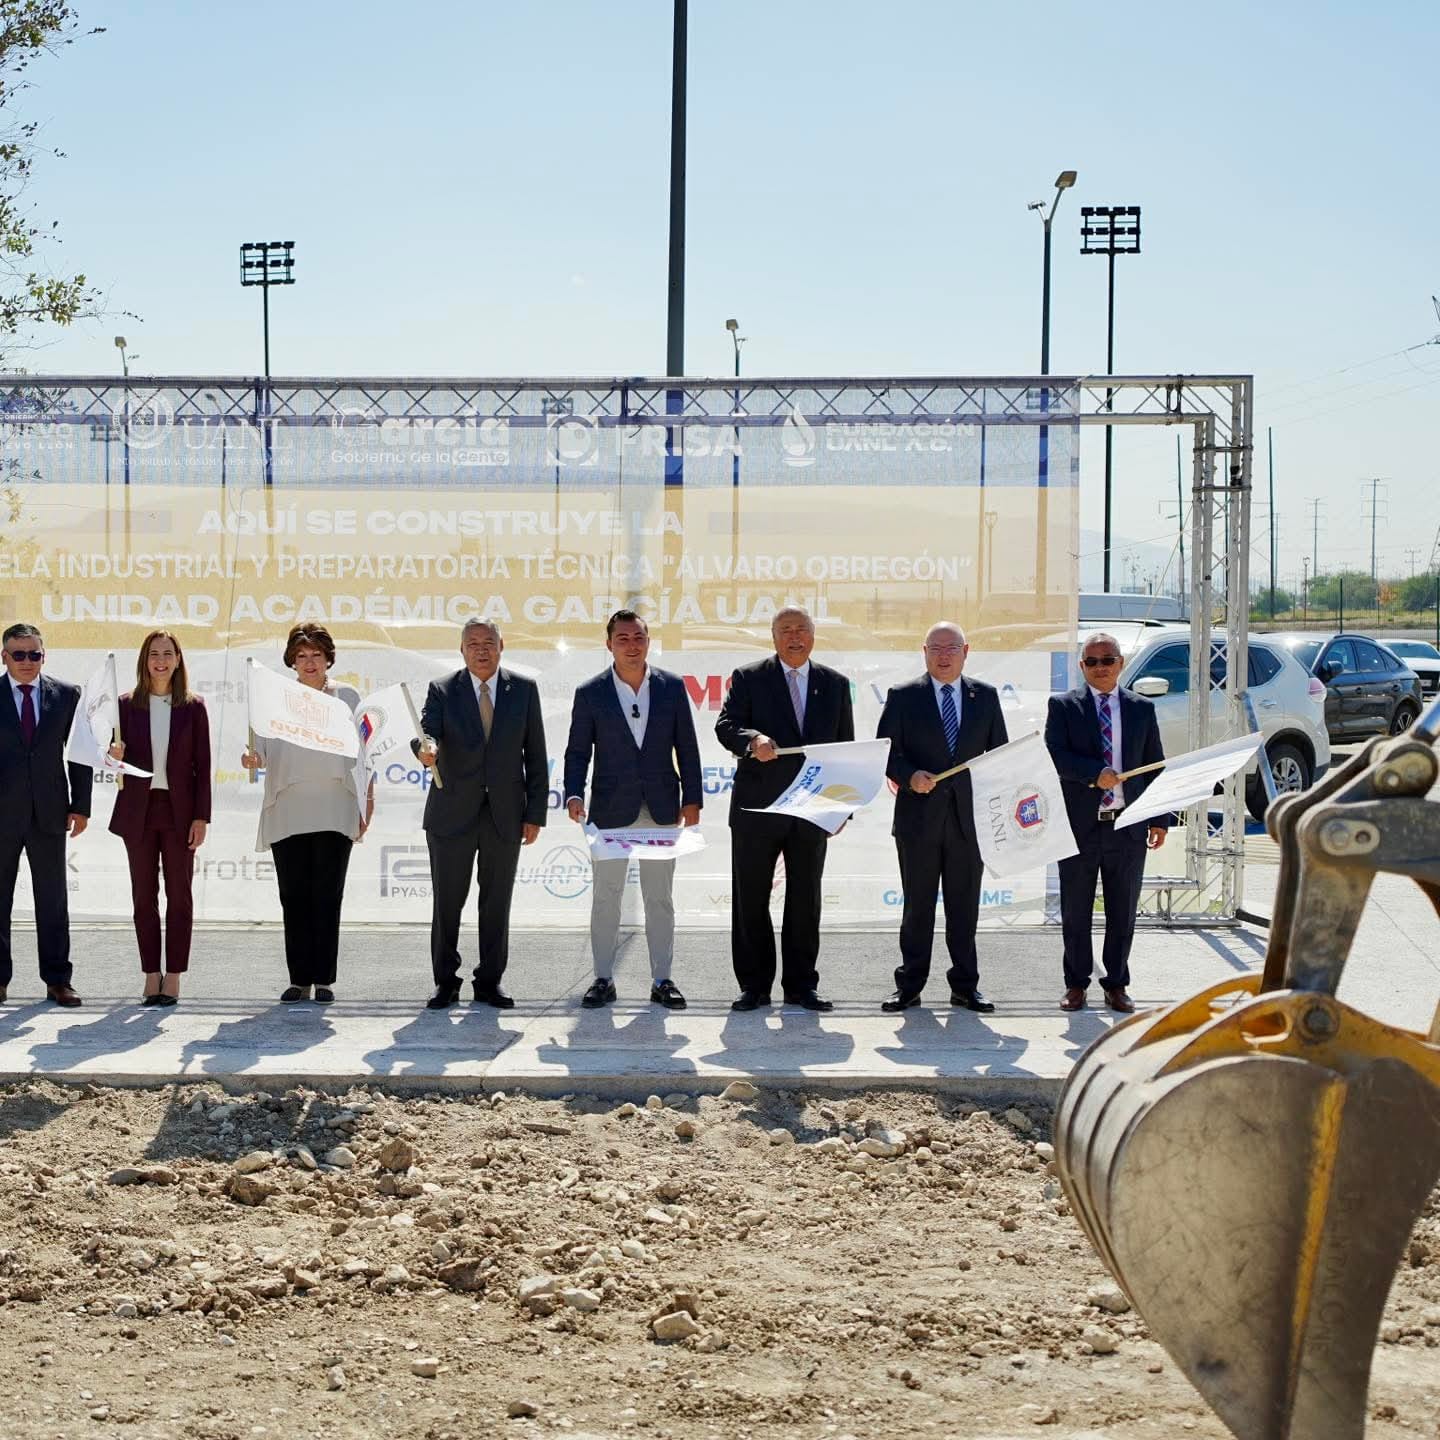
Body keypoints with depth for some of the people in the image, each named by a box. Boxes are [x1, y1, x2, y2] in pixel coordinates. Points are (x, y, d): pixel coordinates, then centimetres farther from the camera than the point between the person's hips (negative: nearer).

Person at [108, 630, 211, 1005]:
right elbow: (119, 757, 8)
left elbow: (203, 765, 0)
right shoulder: (127, 705, 5)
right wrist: (115, 755, -17)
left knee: (179, 895, 2)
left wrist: (201, 817, -6)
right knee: (144, 896, 5)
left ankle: (173, 977, 8)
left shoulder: (193, 707, 2)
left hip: (179, 810, -1)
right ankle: (151, 976, 12)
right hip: (139, 810, 1)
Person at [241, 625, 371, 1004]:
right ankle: (299, 979, 9)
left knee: (327, 898, -2)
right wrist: (251, 757, -15)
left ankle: (324, 979, 3)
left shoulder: (347, 698, 10)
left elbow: (363, 754, 10)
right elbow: (262, 748, 8)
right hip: (287, 812, 1)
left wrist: (368, 804, 4)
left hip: (334, 812, -1)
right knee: (293, 898, 2)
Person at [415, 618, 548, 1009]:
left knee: (497, 902, 7)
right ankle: (446, 983, 15)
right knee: (446, 902, 4)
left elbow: (535, 756, 4)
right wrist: (425, 748, -40)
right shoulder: (442, 691, 1)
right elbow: (427, 731, -14)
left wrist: (535, 814, -1)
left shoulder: (524, 690, 4)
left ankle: (489, 981, 18)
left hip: (505, 815, 1)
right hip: (453, 813, -1)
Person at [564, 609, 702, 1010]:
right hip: (611, 809, -1)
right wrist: (574, 794, -14)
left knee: (660, 898, 7)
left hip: (662, 808, 1)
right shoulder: (590, 694, -1)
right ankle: (603, 979, 15)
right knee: (605, 898, 5)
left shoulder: (672, 687, 2)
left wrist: (692, 799, 1)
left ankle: (662, 980, 15)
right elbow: (578, 751, 1)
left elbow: (686, 747, 5)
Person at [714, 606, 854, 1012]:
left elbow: (845, 746, 12)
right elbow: (726, 725, -8)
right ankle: (754, 984, 11)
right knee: (750, 898, 2)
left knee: (806, 900, 7)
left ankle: (801, 983, 16)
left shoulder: (835, 684, 11)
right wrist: (752, 740, -30)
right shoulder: (749, 678, 3)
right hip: (757, 807, -2)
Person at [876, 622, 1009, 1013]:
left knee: (965, 907, 6)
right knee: (917, 906, 4)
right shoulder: (903, 697, 3)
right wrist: (910, 777, -17)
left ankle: (965, 985, 15)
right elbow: (885, 751, 2)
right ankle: (909, 985, 12)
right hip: (919, 817, -1)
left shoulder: (986, 696, 10)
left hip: (969, 817, 2)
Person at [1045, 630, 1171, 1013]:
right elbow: (1054, 755, -11)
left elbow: (1154, 766, 11)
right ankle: (1076, 984, 18)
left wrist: (1160, 818, 6)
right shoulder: (1063, 706, 2)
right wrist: (1095, 773, -23)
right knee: (1076, 912, 7)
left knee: (1123, 913, 8)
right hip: (1079, 825, -2)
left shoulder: (1142, 709, 9)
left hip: (1127, 826, 2)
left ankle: (1117, 984, 19)